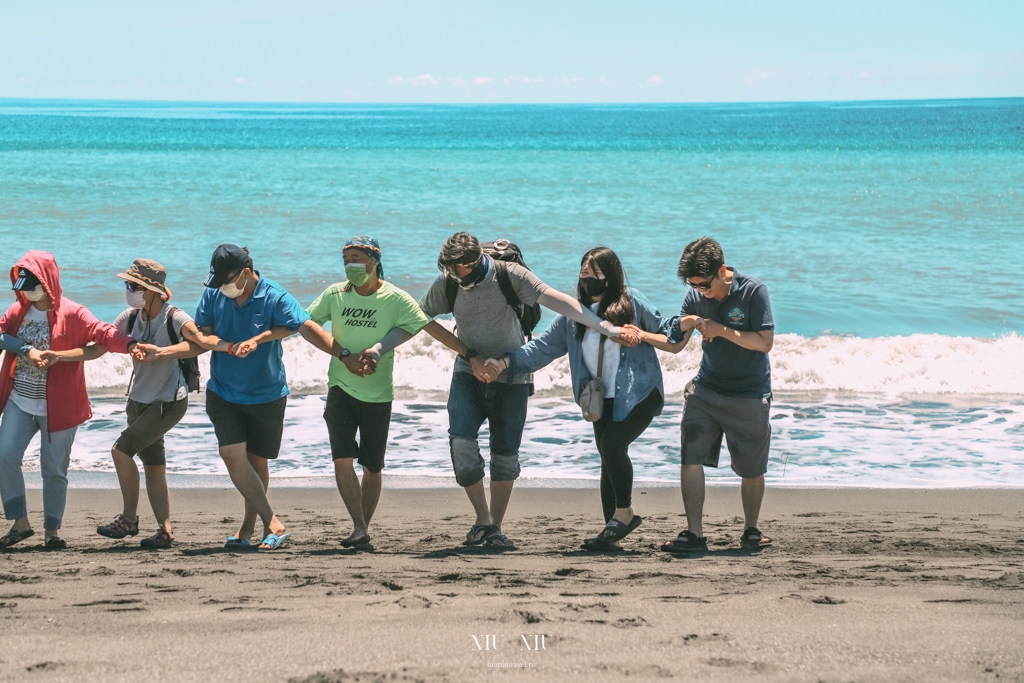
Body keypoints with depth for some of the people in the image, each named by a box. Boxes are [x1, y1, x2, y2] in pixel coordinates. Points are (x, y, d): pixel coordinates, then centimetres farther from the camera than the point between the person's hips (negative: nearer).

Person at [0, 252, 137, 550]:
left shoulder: (72, 313, -8)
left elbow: (103, 334, -17)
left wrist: (132, 345, -34)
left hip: (57, 407, -4)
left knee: (54, 468, 3)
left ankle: (52, 530, 16)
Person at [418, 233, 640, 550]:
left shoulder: (508, 275, -16)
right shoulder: (447, 283, -8)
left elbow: (555, 300, -23)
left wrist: (605, 327, -29)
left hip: (510, 377, -1)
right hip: (468, 375, 1)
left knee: (505, 453, 2)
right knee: (460, 441, -16)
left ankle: (495, 528, 16)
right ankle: (482, 518, 3)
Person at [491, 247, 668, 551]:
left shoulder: (632, 302, -4)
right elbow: (543, 347, 2)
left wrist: (643, 336, -18)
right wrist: (506, 361, -11)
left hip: (638, 394, -5)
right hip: (602, 399, 5)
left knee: (612, 442, -23)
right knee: (609, 459, 4)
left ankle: (624, 512, -6)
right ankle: (612, 533, 8)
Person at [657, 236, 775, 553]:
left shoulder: (753, 291, -13)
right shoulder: (696, 296, 1)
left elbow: (765, 342, -19)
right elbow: (673, 339, 9)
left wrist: (721, 330, -21)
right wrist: (685, 323, -13)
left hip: (749, 396, -4)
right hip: (705, 389, 4)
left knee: (752, 470, 5)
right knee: (690, 458, -11)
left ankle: (751, 531, 26)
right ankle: (694, 533, -9)